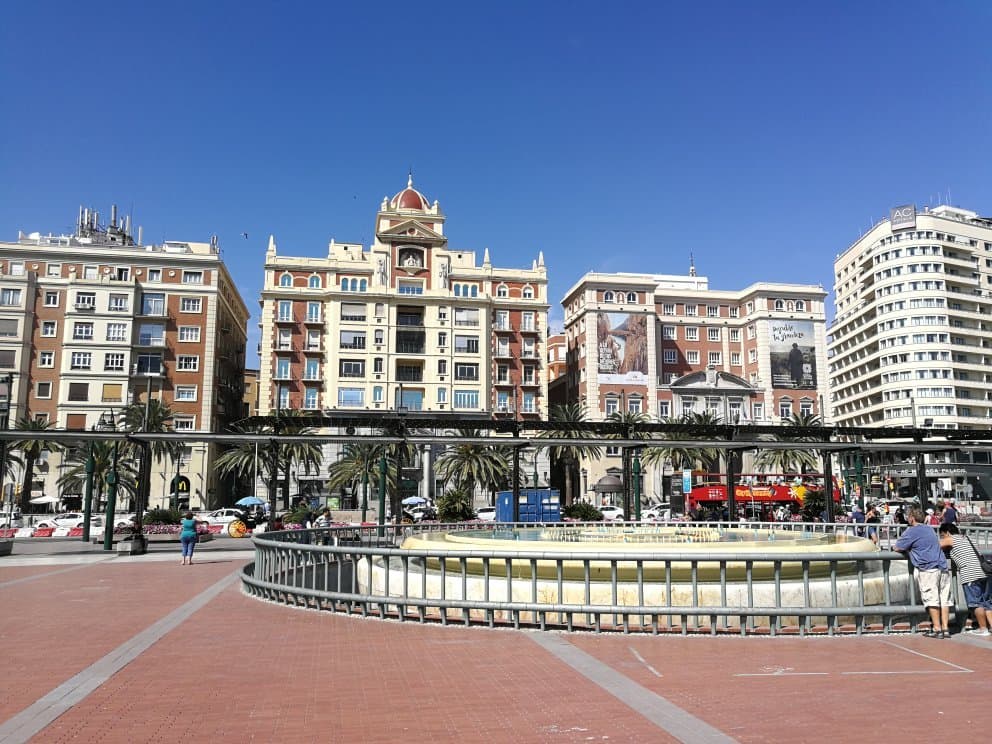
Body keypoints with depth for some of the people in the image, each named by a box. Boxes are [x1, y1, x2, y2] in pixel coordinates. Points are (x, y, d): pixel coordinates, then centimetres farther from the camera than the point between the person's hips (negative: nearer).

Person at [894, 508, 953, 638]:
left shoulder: (912, 531, -4)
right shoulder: (929, 529, 20)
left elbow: (897, 548, -1)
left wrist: (906, 548, 21)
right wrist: (910, 548, 32)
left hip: (927, 569, -7)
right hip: (943, 567, 7)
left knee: (931, 598, -5)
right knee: (944, 598, 6)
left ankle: (937, 629, -6)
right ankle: (945, 628, 6)